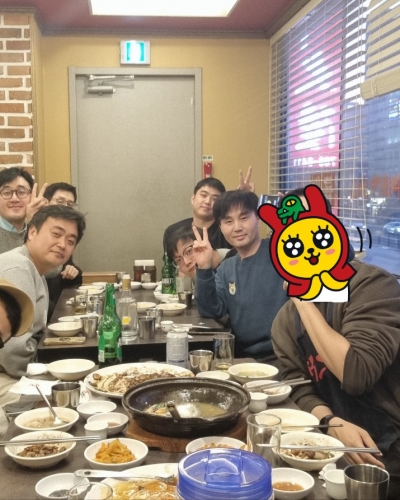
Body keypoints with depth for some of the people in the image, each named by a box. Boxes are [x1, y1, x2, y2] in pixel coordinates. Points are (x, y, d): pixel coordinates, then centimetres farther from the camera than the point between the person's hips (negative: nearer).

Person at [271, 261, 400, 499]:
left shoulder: (371, 283, -16)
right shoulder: (285, 320, 3)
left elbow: (356, 376, -25)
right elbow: (299, 388, -1)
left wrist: (304, 302, -21)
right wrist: (332, 422, -20)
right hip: (337, 446, 5)